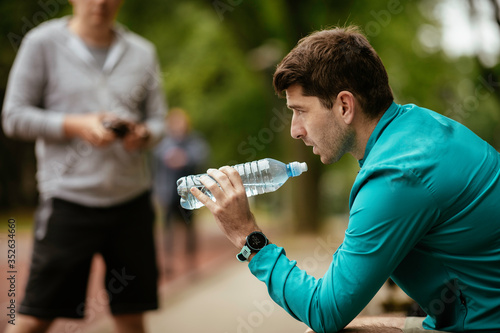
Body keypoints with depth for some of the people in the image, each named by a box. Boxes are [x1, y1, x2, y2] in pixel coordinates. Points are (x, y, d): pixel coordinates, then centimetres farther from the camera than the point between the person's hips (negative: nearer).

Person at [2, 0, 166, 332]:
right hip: (68, 198, -3)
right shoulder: (43, 43, 1)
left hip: (133, 197, 3)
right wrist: (75, 125, -15)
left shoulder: (142, 52, 11)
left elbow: (157, 121, 13)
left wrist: (142, 134, -11)